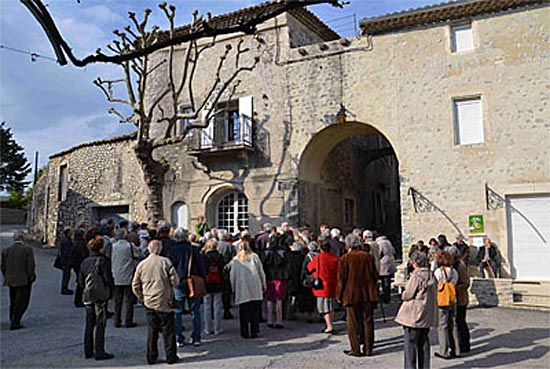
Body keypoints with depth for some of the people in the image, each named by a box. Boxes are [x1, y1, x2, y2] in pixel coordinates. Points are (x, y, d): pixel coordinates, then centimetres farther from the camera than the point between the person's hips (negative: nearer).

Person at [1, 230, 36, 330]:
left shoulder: (6, 250, 6)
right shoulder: (27, 249, -10)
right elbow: (30, 266, -13)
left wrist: (7, 278, 19)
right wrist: (31, 278, -1)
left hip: (11, 281, 6)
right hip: (24, 281, -6)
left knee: (13, 302, 18)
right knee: (22, 302, 2)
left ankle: (13, 321, 25)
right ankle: (14, 323, -1)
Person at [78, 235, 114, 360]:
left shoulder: (84, 262, 7)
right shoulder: (103, 261, -14)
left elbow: (80, 280, 10)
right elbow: (108, 279, -14)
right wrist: (110, 289, 2)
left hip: (88, 297, 6)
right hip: (100, 296, -6)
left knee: (89, 324, 14)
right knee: (100, 324, 0)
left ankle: (88, 351, 20)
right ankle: (99, 352, 3)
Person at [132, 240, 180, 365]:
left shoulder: (141, 264, 2)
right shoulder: (165, 261, -10)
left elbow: (135, 286, 7)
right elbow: (175, 281, -10)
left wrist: (142, 297, 21)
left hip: (149, 303, 4)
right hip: (164, 302, -4)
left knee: (151, 331, 13)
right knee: (168, 331, 6)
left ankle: (151, 358, 17)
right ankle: (171, 357, 12)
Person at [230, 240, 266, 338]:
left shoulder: (235, 260, 1)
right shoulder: (254, 257, 3)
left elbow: (232, 276, 3)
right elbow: (261, 272, 7)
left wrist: (233, 288, 13)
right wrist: (263, 285, 15)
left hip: (242, 290, 0)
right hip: (255, 290, 0)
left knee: (243, 312, 6)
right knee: (255, 312, 6)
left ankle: (245, 333, 7)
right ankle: (254, 332, 7)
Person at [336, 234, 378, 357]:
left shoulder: (344, 259, -9)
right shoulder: (368, 257, -1)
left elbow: (341, 279, -7)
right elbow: (374, 275, 5)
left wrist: (339, 296, 3)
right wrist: (373, 291, 18)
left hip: (351, 295, -3)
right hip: (367, 295, 3)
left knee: (353, 323, 7)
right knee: (367, 321, 11)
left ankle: (356, 349, 10)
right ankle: (368, 349, 16)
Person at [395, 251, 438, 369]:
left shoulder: (416, 276, -17)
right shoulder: (431, 275, 6)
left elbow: (407, 295, -16)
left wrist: (403, 294, 6)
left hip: (414, 314, -8)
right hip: (427, 315, 8)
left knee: (410, 342, 1)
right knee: (424, 342, 16)